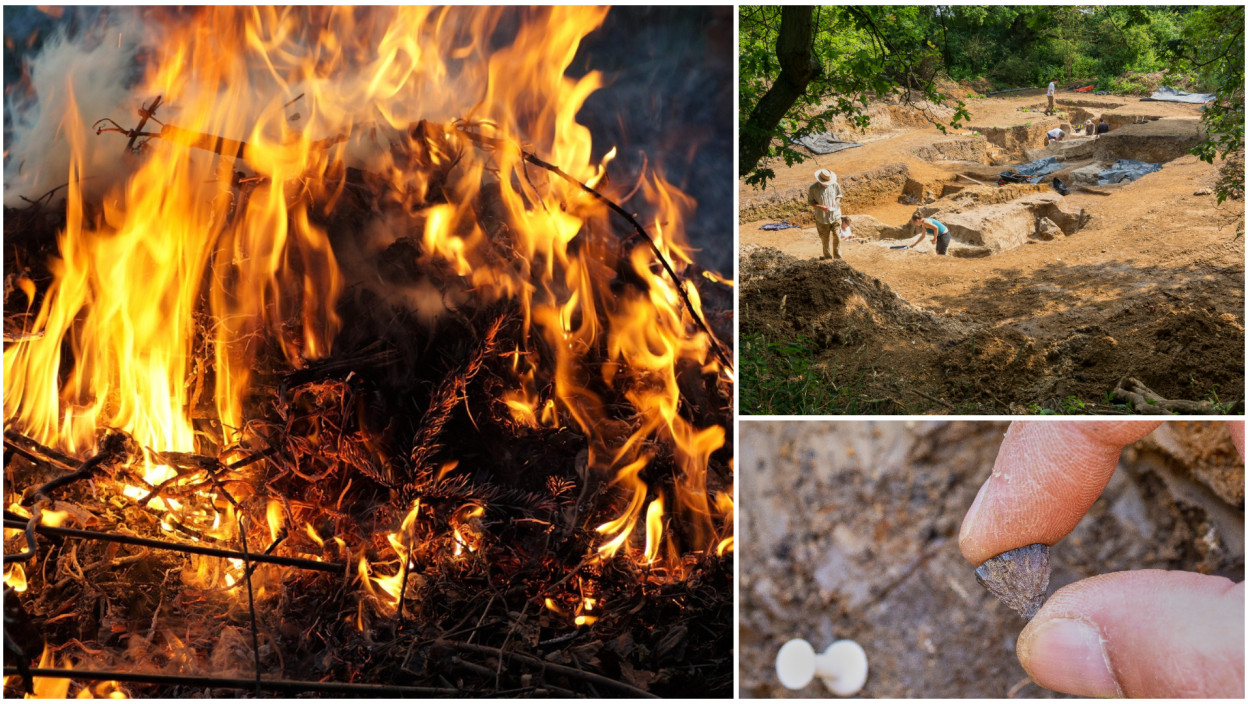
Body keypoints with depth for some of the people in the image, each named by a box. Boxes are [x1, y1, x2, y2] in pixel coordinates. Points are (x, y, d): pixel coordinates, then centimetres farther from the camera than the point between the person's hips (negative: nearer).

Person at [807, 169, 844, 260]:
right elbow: (810, 201, -6)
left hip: (835, 215, 1)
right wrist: (821, 207, -21)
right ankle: (827, 256, 30)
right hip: (822, 217, -1)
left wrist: (836, 202, -13)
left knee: (837, 237, 3)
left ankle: (837, 256, 21)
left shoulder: (835, 185, -7)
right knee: (825, 238, 11)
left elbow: (839, 195, 10)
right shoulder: (813, 188, -13)